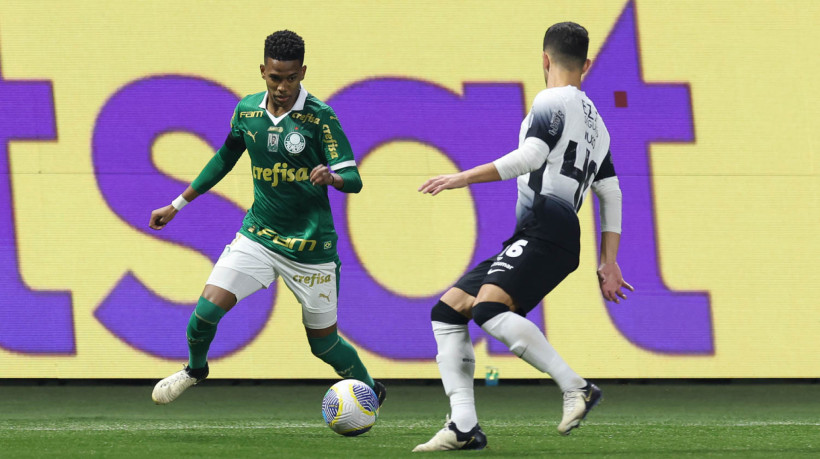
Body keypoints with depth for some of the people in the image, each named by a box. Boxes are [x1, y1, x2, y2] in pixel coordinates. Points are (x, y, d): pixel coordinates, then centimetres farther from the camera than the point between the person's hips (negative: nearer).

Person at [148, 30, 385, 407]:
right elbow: (224, 159, 18)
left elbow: (353, 179, -15)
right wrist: (178, 205, 21)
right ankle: (195, 369, 19)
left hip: (310, 247, -3)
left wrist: (331, 176, -39)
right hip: (258, 235, 3)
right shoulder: (247, 110, 0)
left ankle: (372, 391, 34)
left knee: (323, 342, 6)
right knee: (206, 310, -12)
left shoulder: (319, 117, -13)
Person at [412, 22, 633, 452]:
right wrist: (608, 263, 23)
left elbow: (530, 157, -15)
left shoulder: (552, 102, 1)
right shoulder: (595, 122, 28)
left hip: (546, 233, -9)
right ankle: (464, 427, -5)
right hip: (528, 240, 9)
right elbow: (611, 195, 25)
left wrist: (466, 177, -14)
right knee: (447, 311, 6)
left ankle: (575, 387, -28)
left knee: (489, 310, -29)